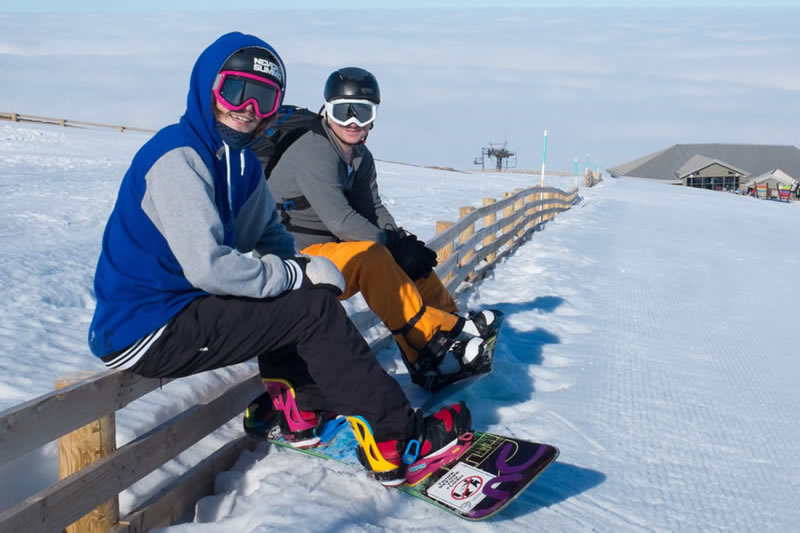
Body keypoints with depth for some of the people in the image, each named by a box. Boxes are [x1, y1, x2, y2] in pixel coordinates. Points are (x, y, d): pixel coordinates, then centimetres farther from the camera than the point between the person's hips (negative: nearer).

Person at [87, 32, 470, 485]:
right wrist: (298, 274, -17)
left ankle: (300, 411, 13)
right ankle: (401, 437, -8)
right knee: (313, 307, -14)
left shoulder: (241, 161, 9)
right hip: (143, 333, -9)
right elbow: (208, 266, -28)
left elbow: (270, 237, 14)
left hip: (177, 305, 9)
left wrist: (302, 263, -8)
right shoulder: (178, 157, -19)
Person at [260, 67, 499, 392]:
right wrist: (394, 245, -22)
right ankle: (432, 345, -32)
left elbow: (373, 210, 8)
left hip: (330, 247, 9)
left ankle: (451, 322, -1)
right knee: (369, 256, -32)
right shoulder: (314, 153, -19)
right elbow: (341, 220, -26)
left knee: (411, 257, 3)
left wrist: (403, 241, -11)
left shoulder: (361, 157, 10)